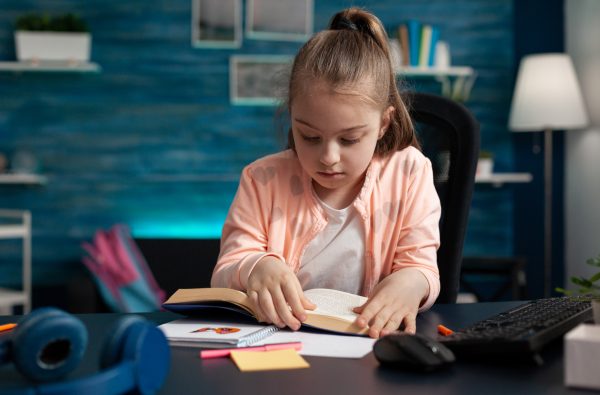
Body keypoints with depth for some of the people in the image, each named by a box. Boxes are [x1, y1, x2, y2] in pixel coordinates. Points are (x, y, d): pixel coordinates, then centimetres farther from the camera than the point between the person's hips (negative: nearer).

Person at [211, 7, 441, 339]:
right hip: (280, 341, 1)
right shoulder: (264, 180, 1)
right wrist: (254, 269, -25)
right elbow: (223, 278, -2)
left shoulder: (409, 173, 0)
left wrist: (410, 282, -25)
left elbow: (422, 267, -2)